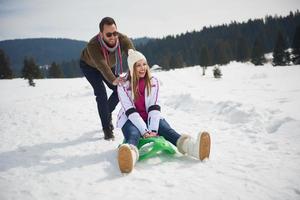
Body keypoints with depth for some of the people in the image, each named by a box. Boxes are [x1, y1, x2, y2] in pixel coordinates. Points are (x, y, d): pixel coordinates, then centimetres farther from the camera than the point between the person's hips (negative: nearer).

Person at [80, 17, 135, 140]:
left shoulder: (123, 40, -36)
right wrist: (113, 80, -74)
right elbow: (102, 66, -56)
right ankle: (106, 128, -9)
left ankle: (107, 113, 23)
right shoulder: (93, 45, -44)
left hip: (110, 65, 4)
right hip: (89, 66, -4)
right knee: (101, 93, -19)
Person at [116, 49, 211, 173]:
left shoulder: (153, 82, -1)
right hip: (131, 120, -2)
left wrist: (153, 129, -24)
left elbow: (154, 107, -9)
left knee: (166, 129, -28)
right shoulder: (123, 85, -9)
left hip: (150, 118, 3)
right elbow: (130, 111, -17)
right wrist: (145, 131, -28)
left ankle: (191, 147, -58)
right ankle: (130, 155, -74)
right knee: (133, 135, -36)